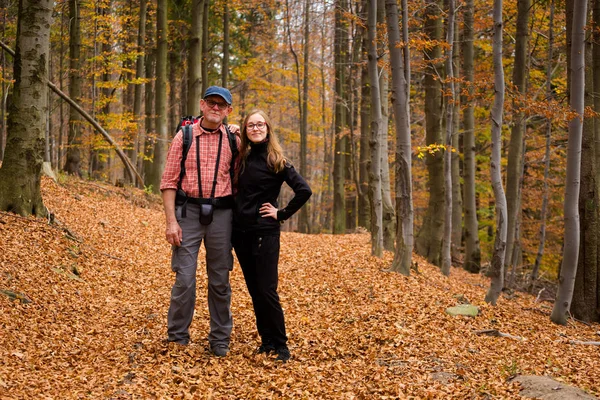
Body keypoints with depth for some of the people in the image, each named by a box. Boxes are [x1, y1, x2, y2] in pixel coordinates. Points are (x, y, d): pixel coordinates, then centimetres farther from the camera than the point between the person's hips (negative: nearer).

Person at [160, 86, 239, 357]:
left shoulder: (233, 141, 6)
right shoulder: (184, 137, 1)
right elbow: (169, 181, -1)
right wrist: (171, 221, -8)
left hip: (221, 213, 2)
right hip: (188, 211, -1)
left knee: (220, 279, 8)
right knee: (184, 278, -4)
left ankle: (220, 340, 19)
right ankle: (177, 339, 10)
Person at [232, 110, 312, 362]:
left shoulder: (276, 161, -7)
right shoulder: (242, 158, 9)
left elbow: (304, 191, -13)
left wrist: (282, 214, -9)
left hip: (265, 233, -6)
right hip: (240, 232, 6)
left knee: (266, 290, -7)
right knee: (254, 290, 10)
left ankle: (280, 345, 3)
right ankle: (266, 340, 20)